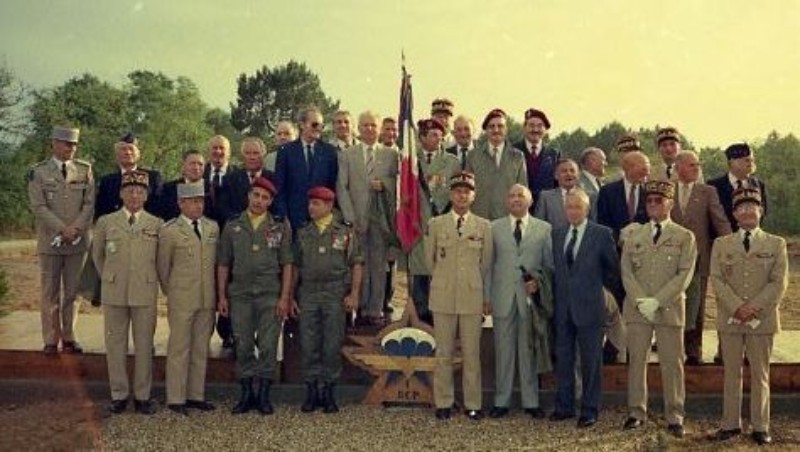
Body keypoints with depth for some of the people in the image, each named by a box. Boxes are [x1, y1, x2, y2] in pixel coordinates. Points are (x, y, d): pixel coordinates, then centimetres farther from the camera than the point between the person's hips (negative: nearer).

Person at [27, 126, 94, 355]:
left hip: (78, 241, 2)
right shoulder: (38, 171, 1)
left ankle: (69, 338, 13)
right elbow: (38, 207, -7)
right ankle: (51, 340, 9)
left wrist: (77, 229, -11)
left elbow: (90, 203, 2)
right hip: (50, 241, -2)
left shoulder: (85, 169, 8)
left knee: (72, 292, 6)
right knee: (50, 293, 2)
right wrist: (62, 229, -14)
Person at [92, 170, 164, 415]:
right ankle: (119, 395, 17)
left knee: (144, 345, 5)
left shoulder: (157, 224, 3)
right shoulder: (106, 222, 4)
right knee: (115, 344, 6)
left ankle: (142, 395, 14)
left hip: (145, 293, -1)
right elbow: (97, 254, 16)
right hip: (114, 293, 1)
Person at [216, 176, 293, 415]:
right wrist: (222, 296, 4)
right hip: (240, 295, 1)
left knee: (268, 346, -2)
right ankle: (246, 394, 16)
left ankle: (264, 394, 10)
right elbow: (223, 264, 9)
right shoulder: (232, 227, 8)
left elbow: (286, 264, 3)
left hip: (270, 295, -1)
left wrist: (284, 297, -4)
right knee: (243, 346, 5)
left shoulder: (280, 228, 5)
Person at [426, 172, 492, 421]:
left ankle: (472, 404, 13)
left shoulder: (484, 226, 6)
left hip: (473, 297, 0)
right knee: (443, 353, 5)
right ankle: (443, 403, 14)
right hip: (443, 297, 0)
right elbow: (430, 259, 12)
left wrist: (486, 296, 7)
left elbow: (486, 263, 8)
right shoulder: (436, 224, 5)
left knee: (472, 353, 4)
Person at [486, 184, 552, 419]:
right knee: (503, 351, 5)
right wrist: (487, 297, 1)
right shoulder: (494, 228, 7)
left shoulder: (544, 229, 6)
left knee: (530, 351, 5)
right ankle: (501, 401, 14)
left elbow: (550, 264, 8)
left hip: (531, 298, 0)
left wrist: (538, 282, -10)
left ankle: (531, 402, 15)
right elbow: (488, 263, 6)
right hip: (503, 298, 0)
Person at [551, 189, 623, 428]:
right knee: (563, 359, 11)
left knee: (591, 361, 3)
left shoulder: (602, 234, -5)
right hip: (563, 307, 4)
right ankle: (564, 406, 22)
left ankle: (590, 410, 13)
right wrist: (556, 295, 8)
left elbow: (613, 269, 3)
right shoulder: (556, 234, 8)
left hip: (589, 307, -4)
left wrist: (612, 292, 9)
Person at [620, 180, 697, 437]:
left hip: (669, 309, -2)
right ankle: (637, 412, 13)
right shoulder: (633, 237, 12)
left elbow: (684, 274, -5)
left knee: (672, 363, 1)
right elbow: (626, 272, 4)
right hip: (637, 309, 2)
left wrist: (657, 301, -13)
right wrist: (640, 300, -11)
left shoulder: (684, 237, 4)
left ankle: (674, 417, 9)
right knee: (636, 361, 4)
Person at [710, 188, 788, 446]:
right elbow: (716, 280, -1)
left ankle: (760, 427, 11)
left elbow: (779, 283, -4)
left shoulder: (776, 244, 5)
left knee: (760, 374, 5)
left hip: (763, 319, -1)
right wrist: (737, 308, -15)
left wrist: (753, 308, -15)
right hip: (730, 319, 1)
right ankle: (731, 424, 13)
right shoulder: (721, 244, 8)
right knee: (732, 373, 6)